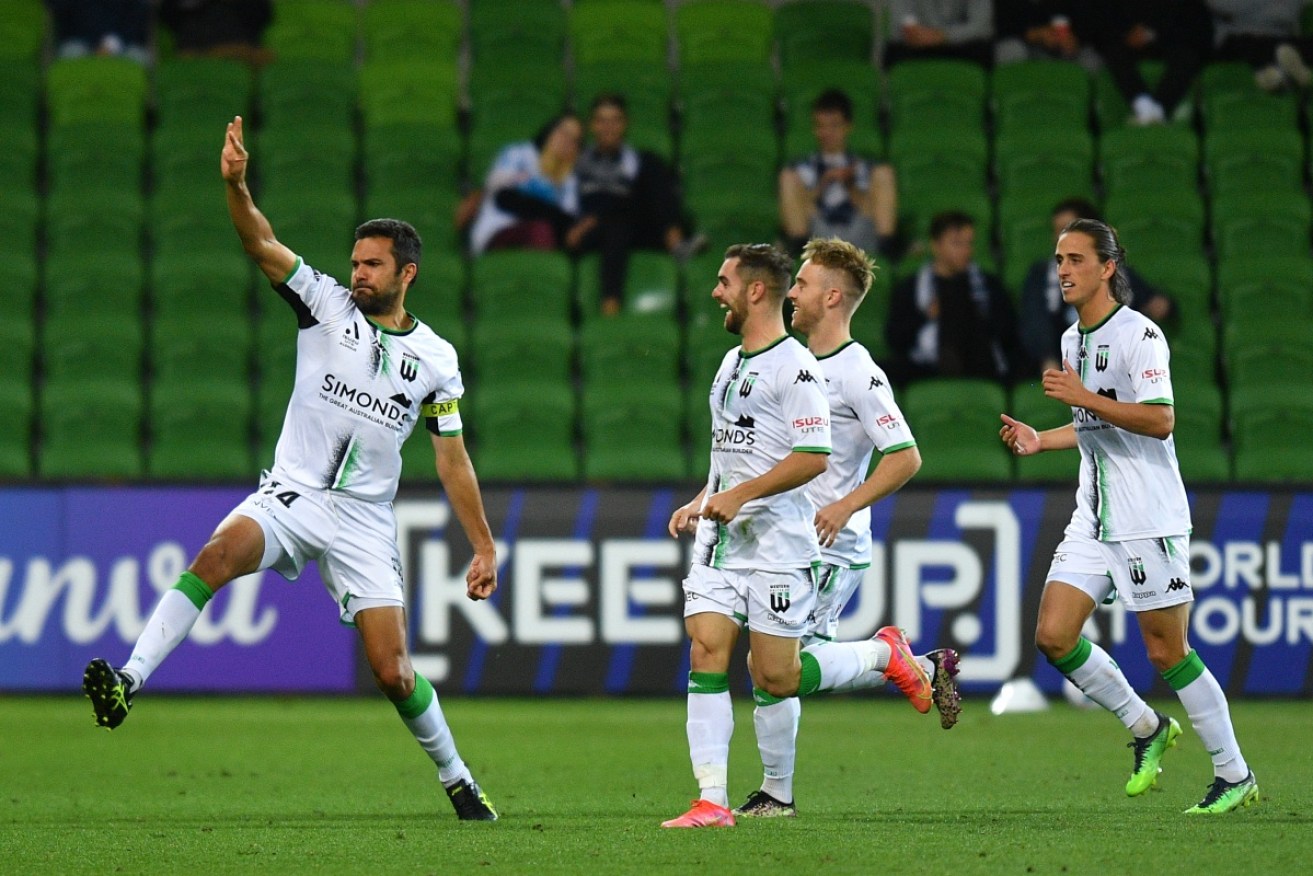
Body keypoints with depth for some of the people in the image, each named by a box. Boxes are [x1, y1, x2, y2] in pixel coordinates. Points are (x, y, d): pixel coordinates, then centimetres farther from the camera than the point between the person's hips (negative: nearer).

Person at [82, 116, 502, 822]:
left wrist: (483, 547, 8)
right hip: (290, 496, 0)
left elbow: (452, 460, 10)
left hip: (364, 522, 0)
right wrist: (236, 185, -31)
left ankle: (456, 778, 18)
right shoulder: (327, 305, 1)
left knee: (391, 670, -5)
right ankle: (129, 679, -41)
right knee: (219, 553, -32)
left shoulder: (435, 359, 4)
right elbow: (261, 245, -13)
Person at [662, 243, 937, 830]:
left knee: (777, 678, -5)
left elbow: (813, 457, -18)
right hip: (720, 540, 8)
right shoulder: (731, 363, 17)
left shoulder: (793, 365, -11)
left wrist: (740, 495, -20)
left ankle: (885, 652, 20)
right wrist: (699, 504, 16)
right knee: (706, 659, -6)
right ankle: (712, 803, -6)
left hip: (778, 545, -8)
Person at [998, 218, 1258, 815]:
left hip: (1149, 520, -8)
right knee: (1053, 636, -4)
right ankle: (1145, 728, 15)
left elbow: (1159, 420, -22)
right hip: (1094, 519, 8)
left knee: (1167, 652, -4)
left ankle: (1234, 776, 8)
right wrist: (1041, 441, 15)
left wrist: (1084, 397, -26)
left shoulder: (1138, 334, -12)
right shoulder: (1072, 340, 15)